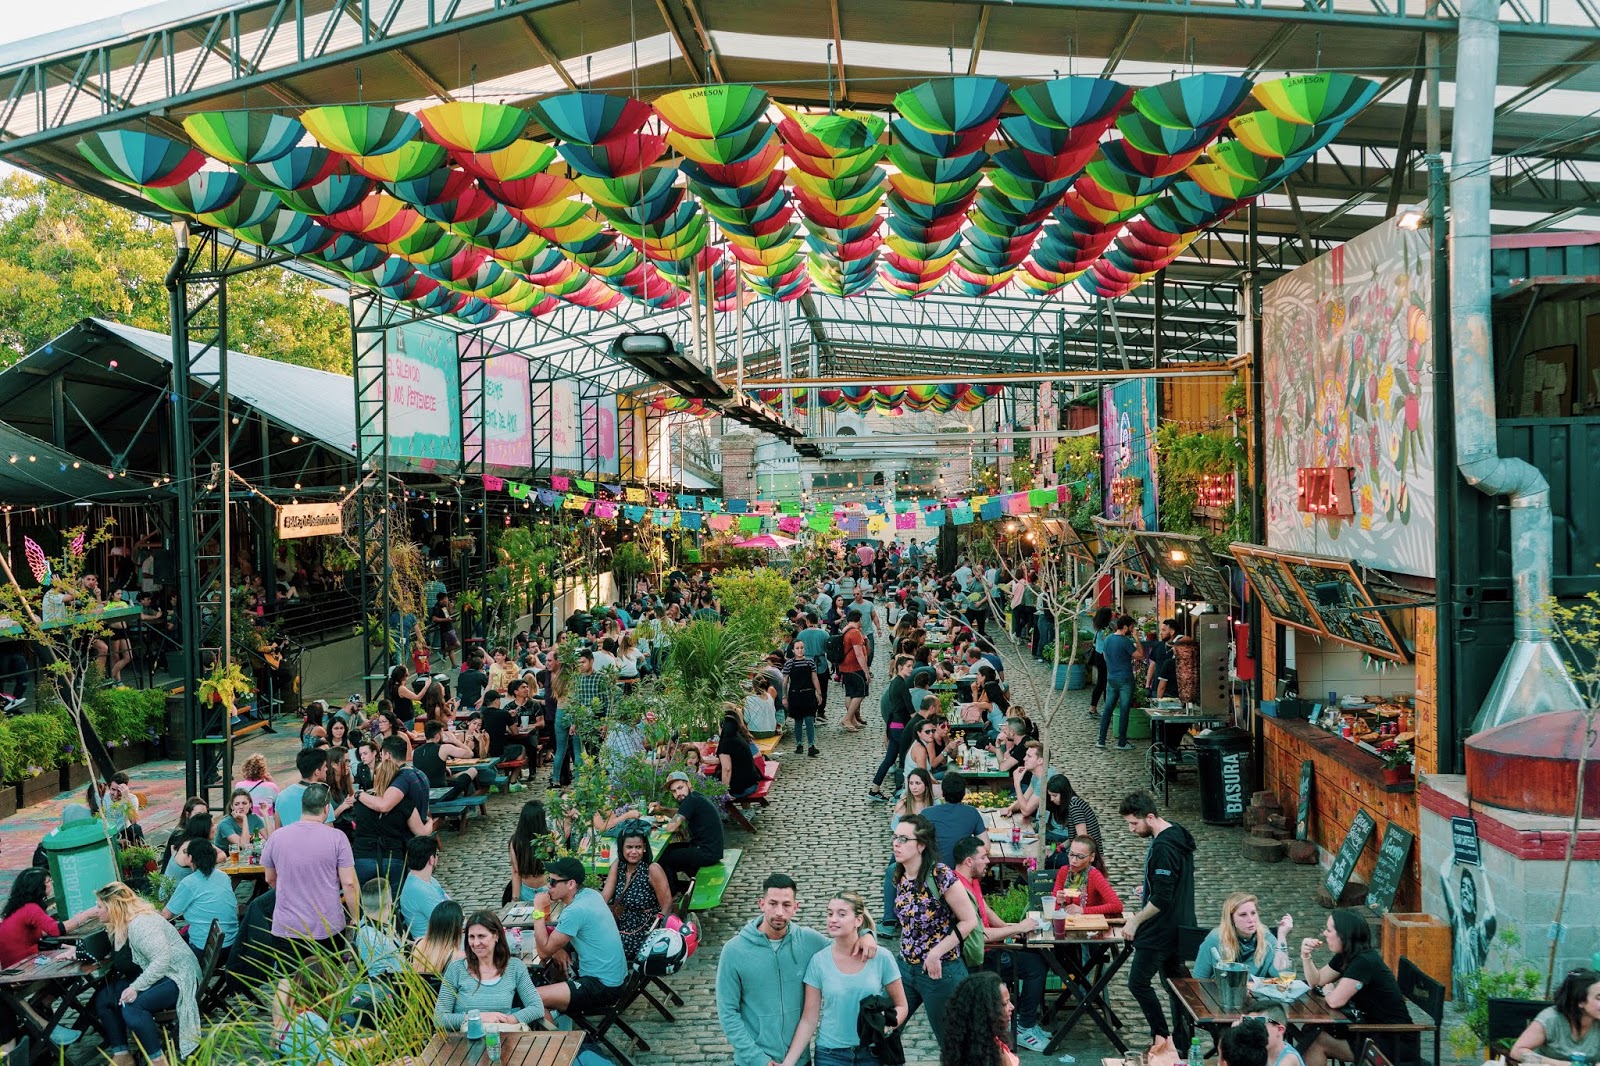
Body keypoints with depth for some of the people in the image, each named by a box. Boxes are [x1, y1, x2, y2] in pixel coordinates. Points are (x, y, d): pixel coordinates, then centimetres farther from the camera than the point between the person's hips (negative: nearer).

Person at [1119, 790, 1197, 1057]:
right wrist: (1149, 890, 18)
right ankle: (1181, 1042, 22)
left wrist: (1135, 921, -17)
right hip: (1178, 926, 10)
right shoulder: (1177, 834, 6)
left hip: (1161, 930, -10)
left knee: (1138, 982, -1)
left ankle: (1161, 1037, 4)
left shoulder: (1163, 847, -25)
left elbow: (1162, 899, -25)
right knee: (1175, 981, 15)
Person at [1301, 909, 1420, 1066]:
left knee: (1316, 1042, -10)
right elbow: (1316, 981, 14)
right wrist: (1305, 956, -3)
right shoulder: (1346, 956, 5)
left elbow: (1335, 1001, -27)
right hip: (1375, 1030, 9)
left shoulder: (1364, 962, -24)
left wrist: (1327, 991, -4)